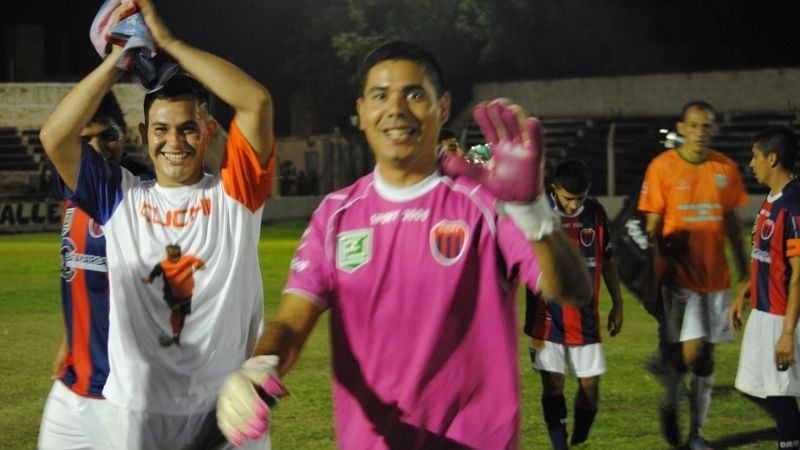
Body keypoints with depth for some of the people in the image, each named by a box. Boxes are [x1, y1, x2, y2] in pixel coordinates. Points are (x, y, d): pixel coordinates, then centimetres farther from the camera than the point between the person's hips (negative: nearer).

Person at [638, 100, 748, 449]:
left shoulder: (726, 169, 4)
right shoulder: (662, 167, -6)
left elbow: (732, 225, 12)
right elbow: (652, 230, -5)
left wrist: (745, 273, 10)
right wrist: (652, 283, -8)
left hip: (715, 276, 4)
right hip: (678, 275, -4)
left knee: (706, 355, 7)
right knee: (690, 348, -12)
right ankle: (670, 406, 17)